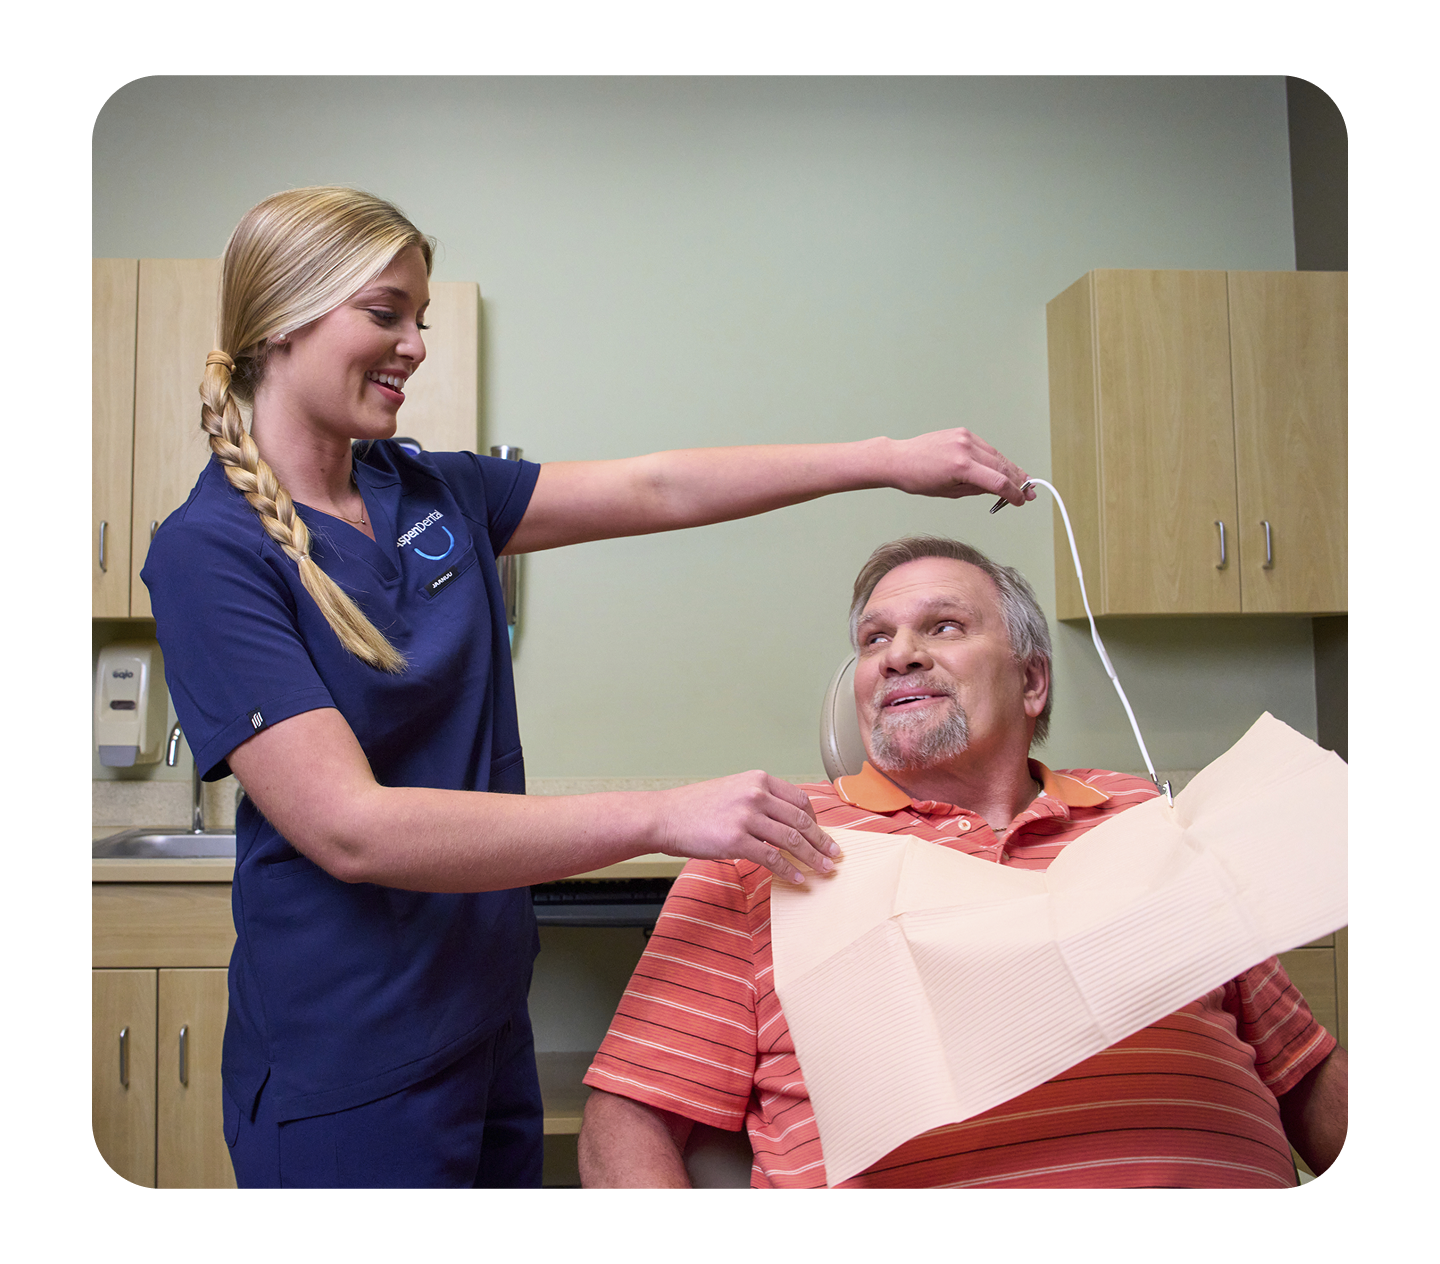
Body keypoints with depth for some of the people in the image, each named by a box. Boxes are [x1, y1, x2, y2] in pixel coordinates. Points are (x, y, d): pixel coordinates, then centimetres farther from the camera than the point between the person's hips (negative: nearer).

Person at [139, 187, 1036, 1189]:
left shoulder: (430, 494, 5)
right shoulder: (209, 552, -16)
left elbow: (655, 489, 2)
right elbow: (351, 827, -25)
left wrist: (888, 460, -3)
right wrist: (663, 817, -29)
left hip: (488, 1021, 7)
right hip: (348, 1064, -6)